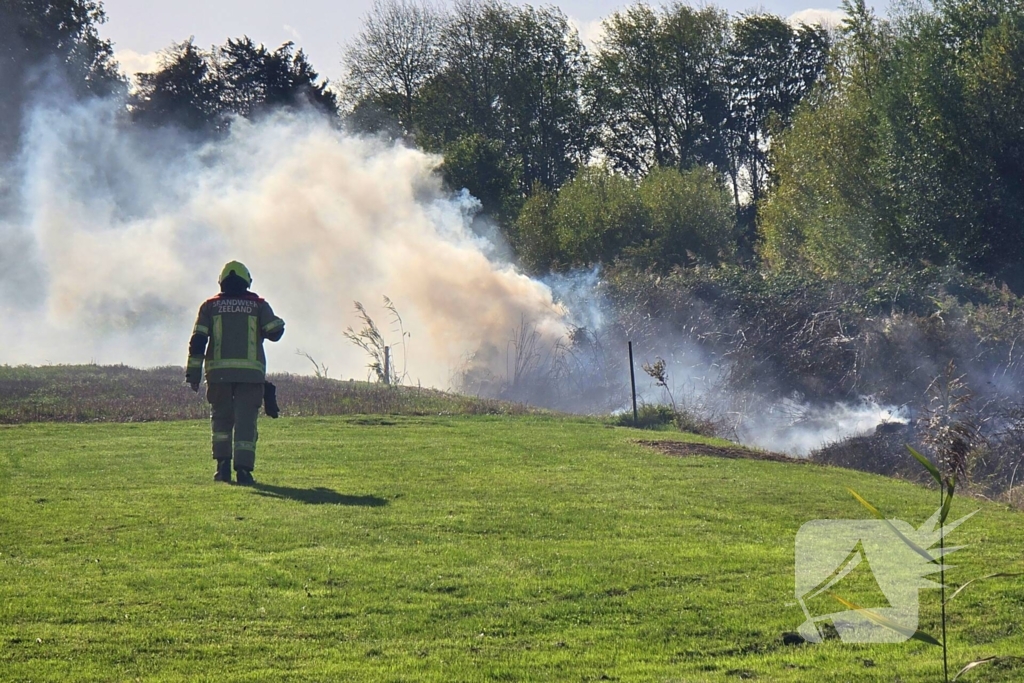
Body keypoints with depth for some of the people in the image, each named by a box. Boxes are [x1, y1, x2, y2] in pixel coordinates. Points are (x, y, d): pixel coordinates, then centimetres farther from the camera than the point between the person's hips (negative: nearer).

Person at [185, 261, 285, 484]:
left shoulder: (210, 306, 9)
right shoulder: (258, 305, 7)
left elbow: (198, 341, 2)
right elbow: (274, 332, 2)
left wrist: (193, 372, 2)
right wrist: (279, 323, 25)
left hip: (219, 373, 1)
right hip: (250, 373, -1)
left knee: (221, 419, 15)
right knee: (246, 422, -1)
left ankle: (223, 464, 5)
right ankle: (243, 468, -10)